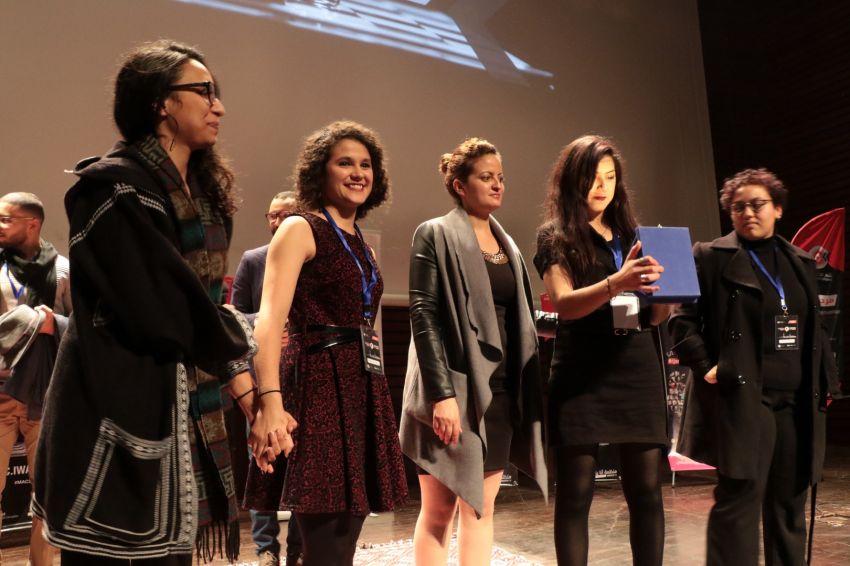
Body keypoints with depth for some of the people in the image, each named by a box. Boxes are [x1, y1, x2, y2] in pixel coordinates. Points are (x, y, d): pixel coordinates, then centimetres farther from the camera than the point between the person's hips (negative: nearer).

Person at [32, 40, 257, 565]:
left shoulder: (202, 191, 15)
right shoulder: (115, 186, -11)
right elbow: (161, 305, -17)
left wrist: (239, 373, 8)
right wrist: (240, 338, -4)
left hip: (184, 404, 8)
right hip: (123, 403, -8)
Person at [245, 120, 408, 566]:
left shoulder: (362, 246, 19)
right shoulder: (300, 229, -4)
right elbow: (270, 319, -17)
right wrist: (270, 402, -30)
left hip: (361, 390, 8)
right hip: (318, 388, -8)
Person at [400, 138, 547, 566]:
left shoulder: (506, 243, 16)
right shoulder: (435, 235, -3)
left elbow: (517, 320, 15)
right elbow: (423, 316, -12)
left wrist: (527, 390, 7)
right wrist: (442, 394, -20)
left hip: (500, 390, 6)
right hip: (455, 388, -6)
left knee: (481, 507, 10)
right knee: (439, 510, 1)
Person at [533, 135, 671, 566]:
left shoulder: (632, 236, 17)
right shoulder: (555, 237, 3)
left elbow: (655, 316, 16)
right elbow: (564, 303, -13)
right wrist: (616, 283, -30)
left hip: (637, 369, 5)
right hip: (582, 374, -4)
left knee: (646, 490, 4)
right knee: (576, 493, -1)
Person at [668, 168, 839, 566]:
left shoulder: (800, 262, 16)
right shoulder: (710, 257, -1)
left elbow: (815, 328, 20)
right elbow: (683, 319, -3)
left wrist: (826, 380, 13)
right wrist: (705, 367, -12)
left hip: (797, 403, 5)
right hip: (742, 399, -5)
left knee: (790, 503, 12)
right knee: (739, 500, -5)